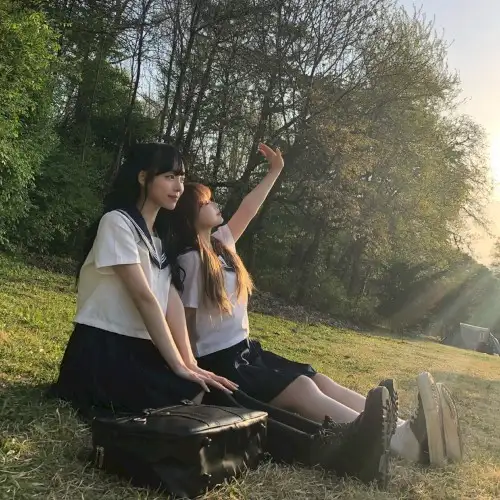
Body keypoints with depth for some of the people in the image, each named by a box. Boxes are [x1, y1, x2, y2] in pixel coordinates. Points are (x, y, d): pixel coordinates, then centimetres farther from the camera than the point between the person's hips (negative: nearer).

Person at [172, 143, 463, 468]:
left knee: (318, 380, -9)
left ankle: (407, 427, -22)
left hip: (245, 349, 9)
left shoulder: (220, 242, 11)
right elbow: (185, 319, -13)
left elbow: (247, 210, 21)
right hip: (219, 361, -9)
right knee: (301, 388, -27)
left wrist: (275, 171, 26)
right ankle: (398, 441, -42)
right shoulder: (191, 259, -14)